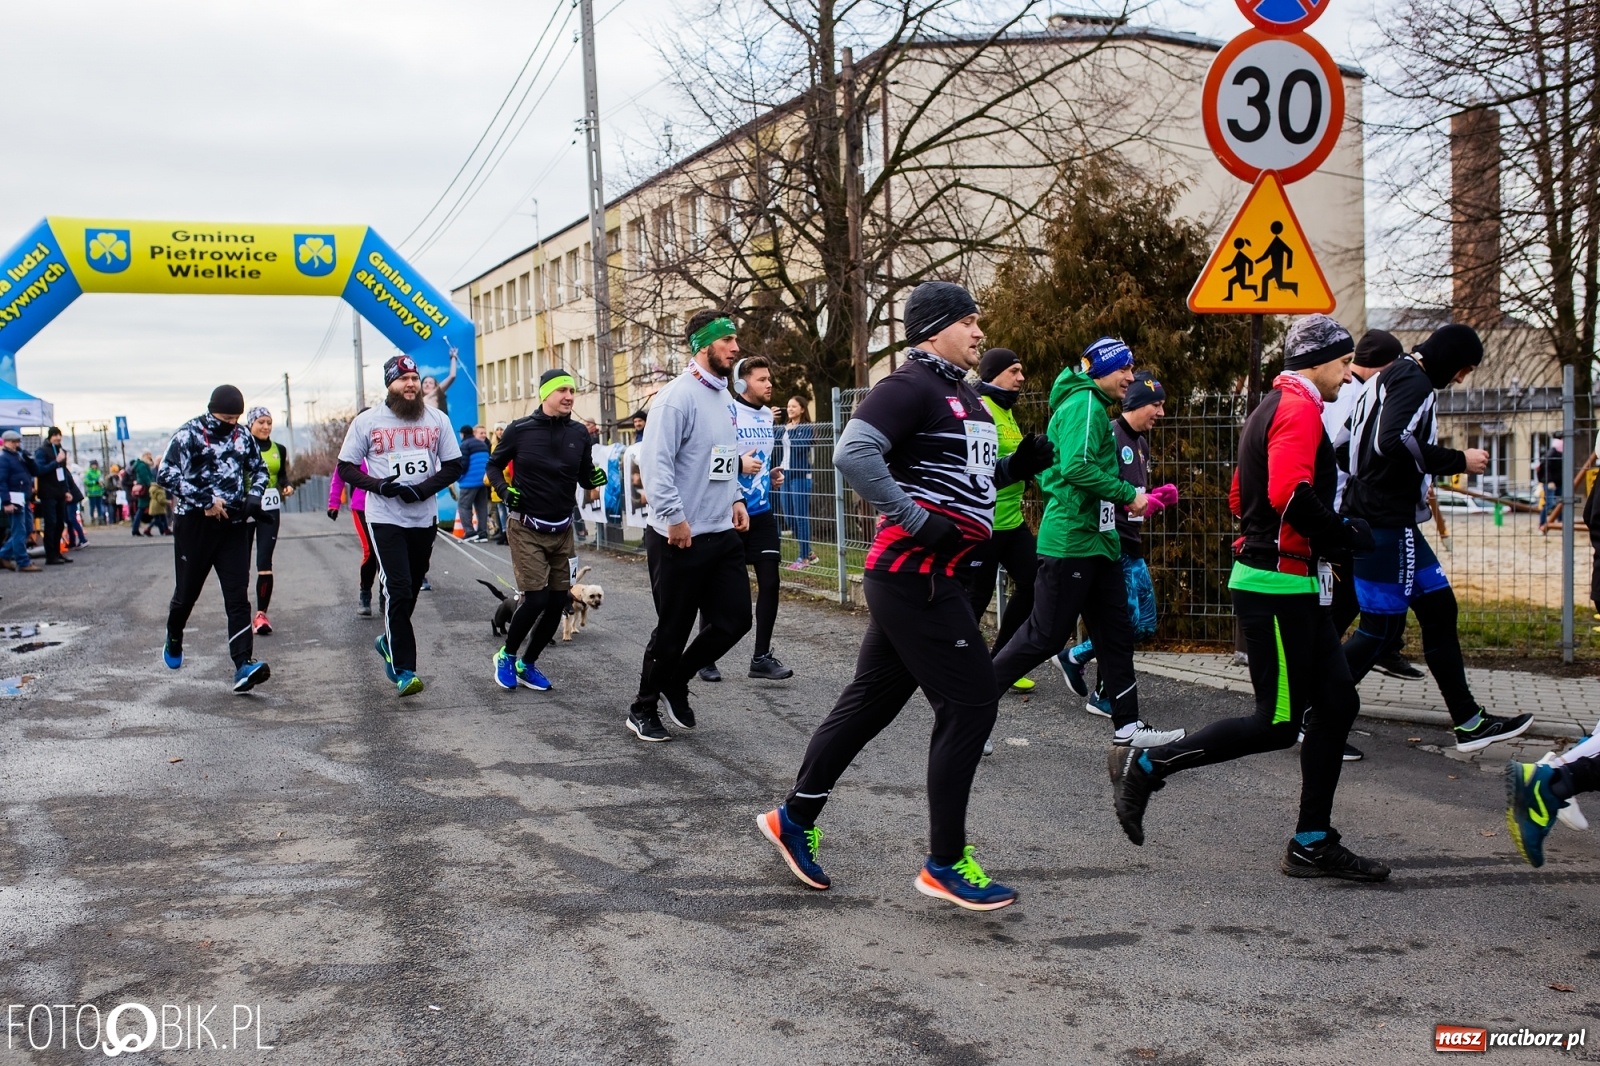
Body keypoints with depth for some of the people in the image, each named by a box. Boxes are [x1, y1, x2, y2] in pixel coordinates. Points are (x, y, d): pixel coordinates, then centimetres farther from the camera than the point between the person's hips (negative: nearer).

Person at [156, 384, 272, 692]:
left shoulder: (242, 435, 7)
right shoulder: (189, 434, -8)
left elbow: (259, 468, 21)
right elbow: (167, 474, -17)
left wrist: (254, 495, 1)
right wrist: (206, 501, -21)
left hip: (233, 525, 3)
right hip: (195, 523, -3)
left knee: (238, 597, -8)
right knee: (187, 591, 12)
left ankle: (243, 667, -16)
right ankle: (173, 640, 43)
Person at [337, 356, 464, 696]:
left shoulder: (437, 419, 4)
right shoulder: (366, 421, -2)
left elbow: (455, 465, 5)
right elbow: (346, 467, 1)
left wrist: (424, 488, -12)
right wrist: (378, 485, -17)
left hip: (425, 518, 4)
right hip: (385, 518, -3)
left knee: (410, 589, 14)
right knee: (398, 590, -11)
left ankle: (389, 641, 40)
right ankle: (404, 670, -7)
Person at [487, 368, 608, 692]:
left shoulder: (579, 433, 1)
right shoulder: (520, 430, -8)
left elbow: (584, 477, 11)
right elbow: (494, 465, 5)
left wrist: (595, 478, -12)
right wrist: (504, 490, -13)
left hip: (562, 530, 4)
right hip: (527, 529, -4)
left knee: (557, 603, 4)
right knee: (536, 598, -12)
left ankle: (527, 664, 24)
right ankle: (507, 656, 14)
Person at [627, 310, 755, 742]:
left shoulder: (724, 399, 13)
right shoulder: (678, 397, -15)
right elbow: (655, 462, -21)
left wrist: (735, 499, 13)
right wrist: (674, 518, -22)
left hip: (724, 533, 8)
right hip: (681, 539, -8)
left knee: (735, 620, 7)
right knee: (673, 630, 3)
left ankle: (675, 681, 29)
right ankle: (643, 710, 23)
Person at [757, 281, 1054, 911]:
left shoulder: (962, 394, 19)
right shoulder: (912, 385, -12)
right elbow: (853, 453, -25)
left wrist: (1016, 467, 8)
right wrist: (918, 521, -24)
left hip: (927, 575, 10)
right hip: (915, 572, -10)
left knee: (873, 698, 15)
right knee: (970, 702, -6)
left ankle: (794, 818, 27)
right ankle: (945, 865, 4)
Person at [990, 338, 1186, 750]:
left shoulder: (1090, 404, 19)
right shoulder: (1085, 403, -12)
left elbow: (1050, 468, 22)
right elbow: (1077, 466, -25)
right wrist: (1127, 495, -16)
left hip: (1096, 540, 11)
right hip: (1071, 541, -11)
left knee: (1115, 632, 11)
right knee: (1045, 635, -5)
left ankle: (1128, 725, 18)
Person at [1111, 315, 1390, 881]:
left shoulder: (1273, 407, 20)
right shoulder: (1299, 406, -12)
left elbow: (1241, 498, 24)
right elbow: (1290, 494, -28)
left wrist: (1326, 538, 19)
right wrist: (1346, 531, -13)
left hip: (1294, 590, 11)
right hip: (1278, 587, -11)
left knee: (1337, 704, 11)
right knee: (1277, 723, -6)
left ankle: (1313, 844, 17)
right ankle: (1146, 765, 2)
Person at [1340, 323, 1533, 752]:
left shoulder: (1392, 378, 18)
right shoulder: (1413, 381, -12)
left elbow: (1359, 444, 21)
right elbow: (1393, 442, -28)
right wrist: (1459, 460, -17)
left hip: (1384, 519, 11)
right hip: (1385, 523, -11)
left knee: (1438, 606, 14)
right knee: (1381, 626, -5)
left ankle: (1469, 722, 20)